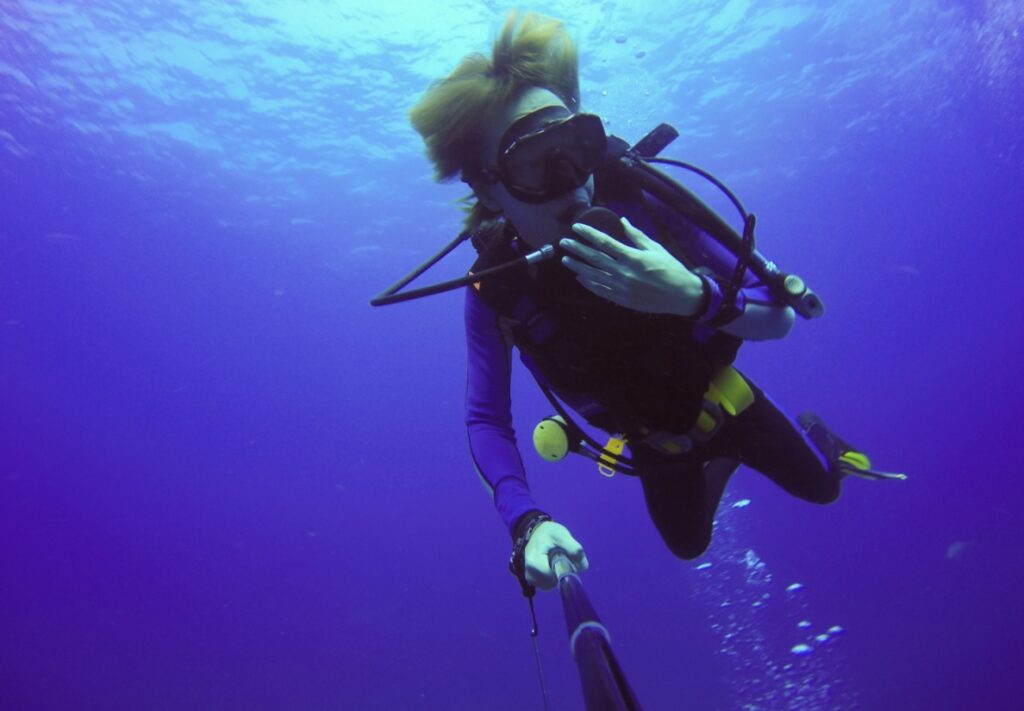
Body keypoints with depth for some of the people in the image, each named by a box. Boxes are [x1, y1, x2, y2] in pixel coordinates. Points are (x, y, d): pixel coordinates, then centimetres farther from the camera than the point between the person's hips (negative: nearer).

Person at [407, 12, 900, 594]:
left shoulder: (636, 203, -33)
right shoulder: (496, 290, -31)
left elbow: (779, 317, -30)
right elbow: (487, 421, -26)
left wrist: (693, 299, -51)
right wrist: (527, 523, -42)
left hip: (718, 397, -1)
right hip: (652, 438, 2)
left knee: (819, 486, 19)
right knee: (690, 546, 26)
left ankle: (812, 435, 54)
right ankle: (721, 463, 55)